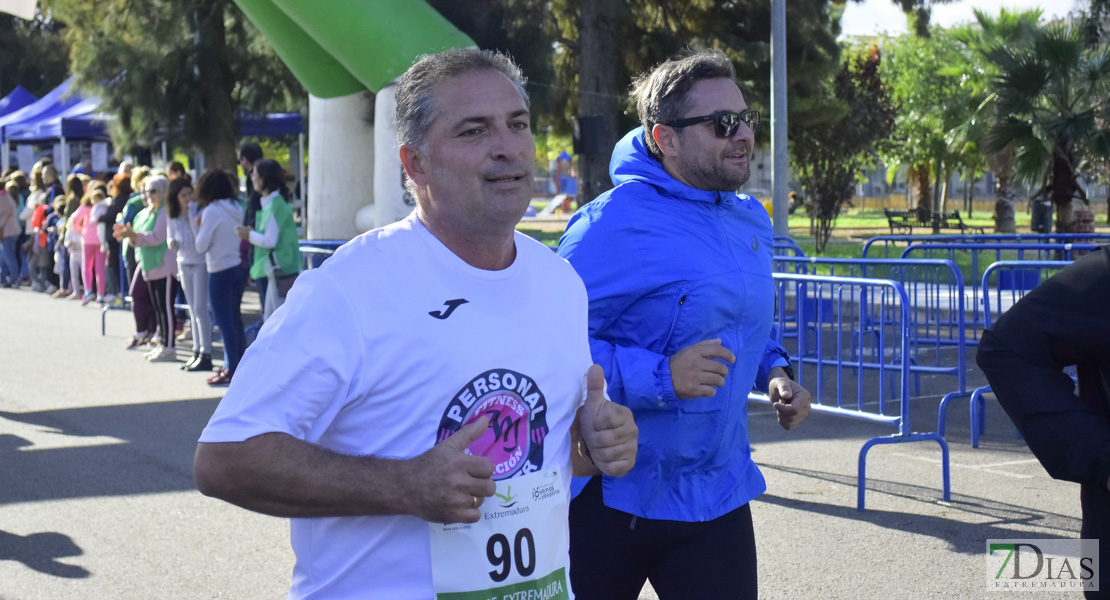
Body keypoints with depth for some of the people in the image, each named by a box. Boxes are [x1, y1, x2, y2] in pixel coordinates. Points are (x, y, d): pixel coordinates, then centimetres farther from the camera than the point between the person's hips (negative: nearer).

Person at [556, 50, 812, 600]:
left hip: (718, 494, 6)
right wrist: (661, 377, -29)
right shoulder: (616, 221, -17)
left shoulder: (750, 220, 10)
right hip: (613, 496, -6)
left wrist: (773, 371, 6)